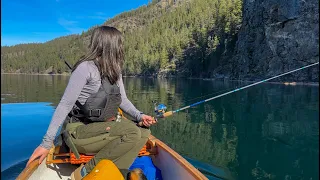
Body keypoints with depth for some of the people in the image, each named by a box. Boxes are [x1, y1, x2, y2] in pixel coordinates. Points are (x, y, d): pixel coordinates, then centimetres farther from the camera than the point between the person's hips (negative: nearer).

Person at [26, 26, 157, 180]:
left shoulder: (114, 71, 8)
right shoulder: (86, 67, -16)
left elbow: (122, 100, 9)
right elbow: (65, 105, -16)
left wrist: (139, 116, -9)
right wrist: (47, 143, -16)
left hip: (102, 127, 8)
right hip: (80, 130, -7)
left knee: (143, 132, -9)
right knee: (132, 132, -25)